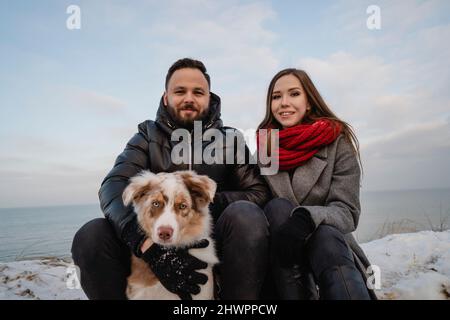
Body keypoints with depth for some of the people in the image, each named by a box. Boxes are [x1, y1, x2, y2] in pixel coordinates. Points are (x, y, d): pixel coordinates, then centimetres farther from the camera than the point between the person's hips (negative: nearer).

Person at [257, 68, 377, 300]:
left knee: (325, 236, -34)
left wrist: (306, 218, -31)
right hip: (279, 255, 2)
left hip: (332, 243, -1)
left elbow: (347, 211, -9)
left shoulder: (338, 140, -1)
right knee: (278, 208, -28)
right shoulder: (264, 147, 6)